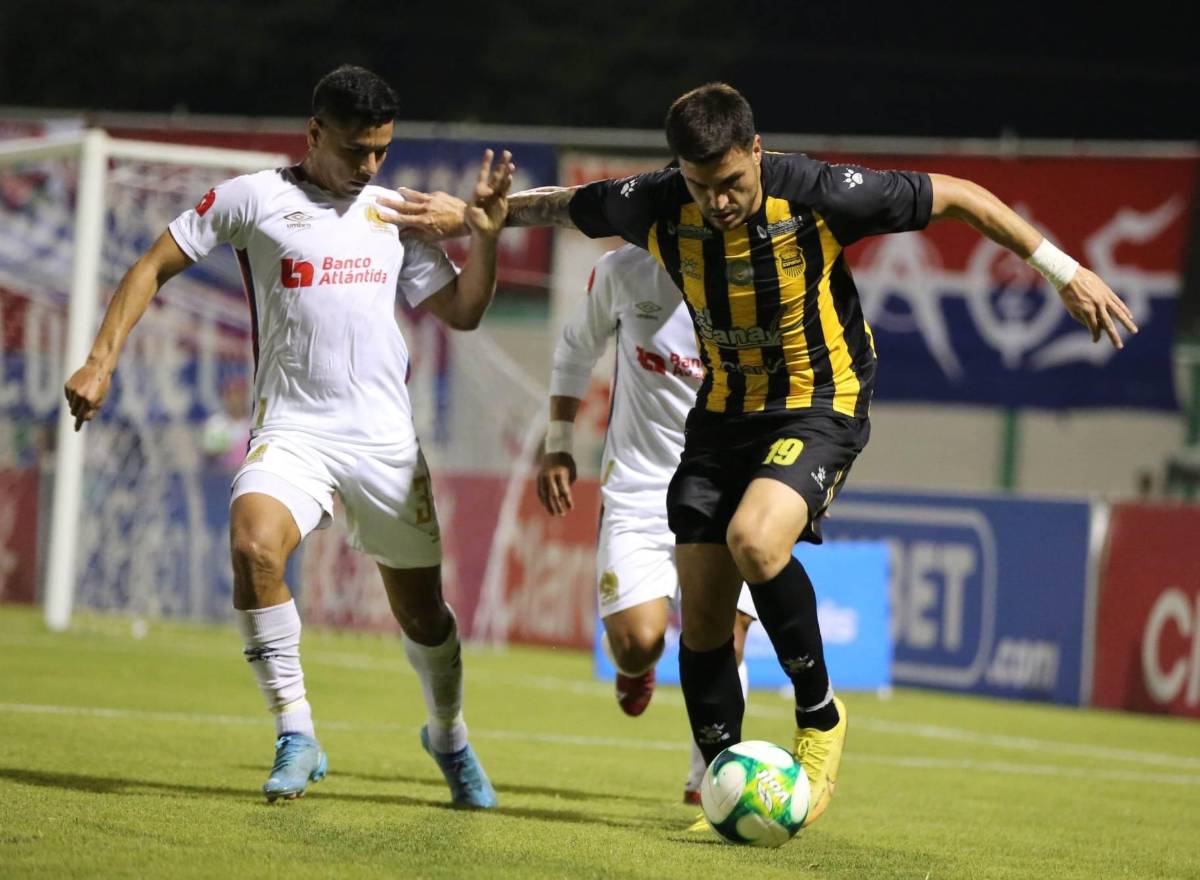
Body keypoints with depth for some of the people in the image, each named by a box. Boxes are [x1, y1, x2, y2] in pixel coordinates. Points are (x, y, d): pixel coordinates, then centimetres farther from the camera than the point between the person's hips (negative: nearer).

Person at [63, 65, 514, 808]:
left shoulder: (396, 215, 12)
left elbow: (461, 312, 16)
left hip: (387, 440, 3)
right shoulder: (254, 199, 1)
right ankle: (297, 736, -22)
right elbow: (154, 268, 4)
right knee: (254, 544, -32)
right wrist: (102, 361, -6)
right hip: (293, 432, -3)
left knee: (421, 606, 10)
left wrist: (485, 236, 0)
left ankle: (449, 738, 40)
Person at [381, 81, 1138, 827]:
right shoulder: (658, 208, -13)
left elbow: (958, 197, -14)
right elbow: (562, 205, 9)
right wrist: (465, 215, 15)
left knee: (754, 539, -31)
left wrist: (1065, 270, -12)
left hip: (821, 406, -5)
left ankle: (820, 714, -10)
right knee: (703, 607, 0)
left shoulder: (819, 195, -24)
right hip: (725, 410, 5)